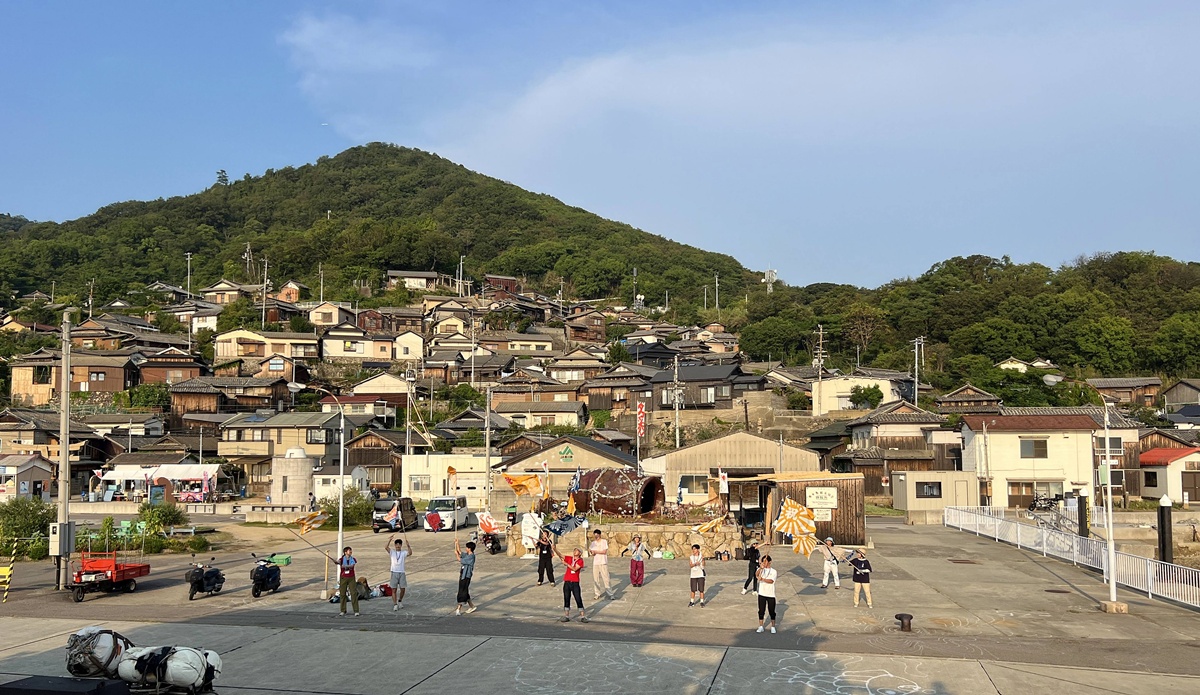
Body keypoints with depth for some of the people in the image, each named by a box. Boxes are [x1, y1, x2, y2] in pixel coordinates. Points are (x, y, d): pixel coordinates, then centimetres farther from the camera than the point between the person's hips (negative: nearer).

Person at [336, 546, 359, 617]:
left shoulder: (353, 559, 3)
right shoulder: (342, 559, -1)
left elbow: (352, 565, -16)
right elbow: (338, 561, -24)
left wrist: (345, 566, -35)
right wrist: (338, 562, -49)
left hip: (351, 578, 0)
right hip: (343, 578, 0)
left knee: (354, 593, -5)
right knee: (342, 594, 2)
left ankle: (356, 611, -2)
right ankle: (343, 611, 11)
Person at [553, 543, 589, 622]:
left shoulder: (580, 561, -2)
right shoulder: (569, 559, 9)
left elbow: (574, 569, -15)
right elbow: (560, 555, -2)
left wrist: (566, 563, -19)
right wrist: (555, 549, -19)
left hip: (575, 583, -4)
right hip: (567, 582, 4)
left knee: (579, 600, -2)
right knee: (566, 600, 7)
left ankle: (582, 616, 4)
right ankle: (566, 616, 14)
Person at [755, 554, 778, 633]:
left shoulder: (773, 571, -3)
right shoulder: (761, 570, 2)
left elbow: (771, 581, -19)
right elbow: (756, 574, -20)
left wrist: (762, 579, -31)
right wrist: (761, 568, -39)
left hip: (771, 594, -2)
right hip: (762, 594, 2)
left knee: (771, 611, 5)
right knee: (761, 611, 7)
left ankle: (773, 627, 17)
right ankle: (760, 627, 16)